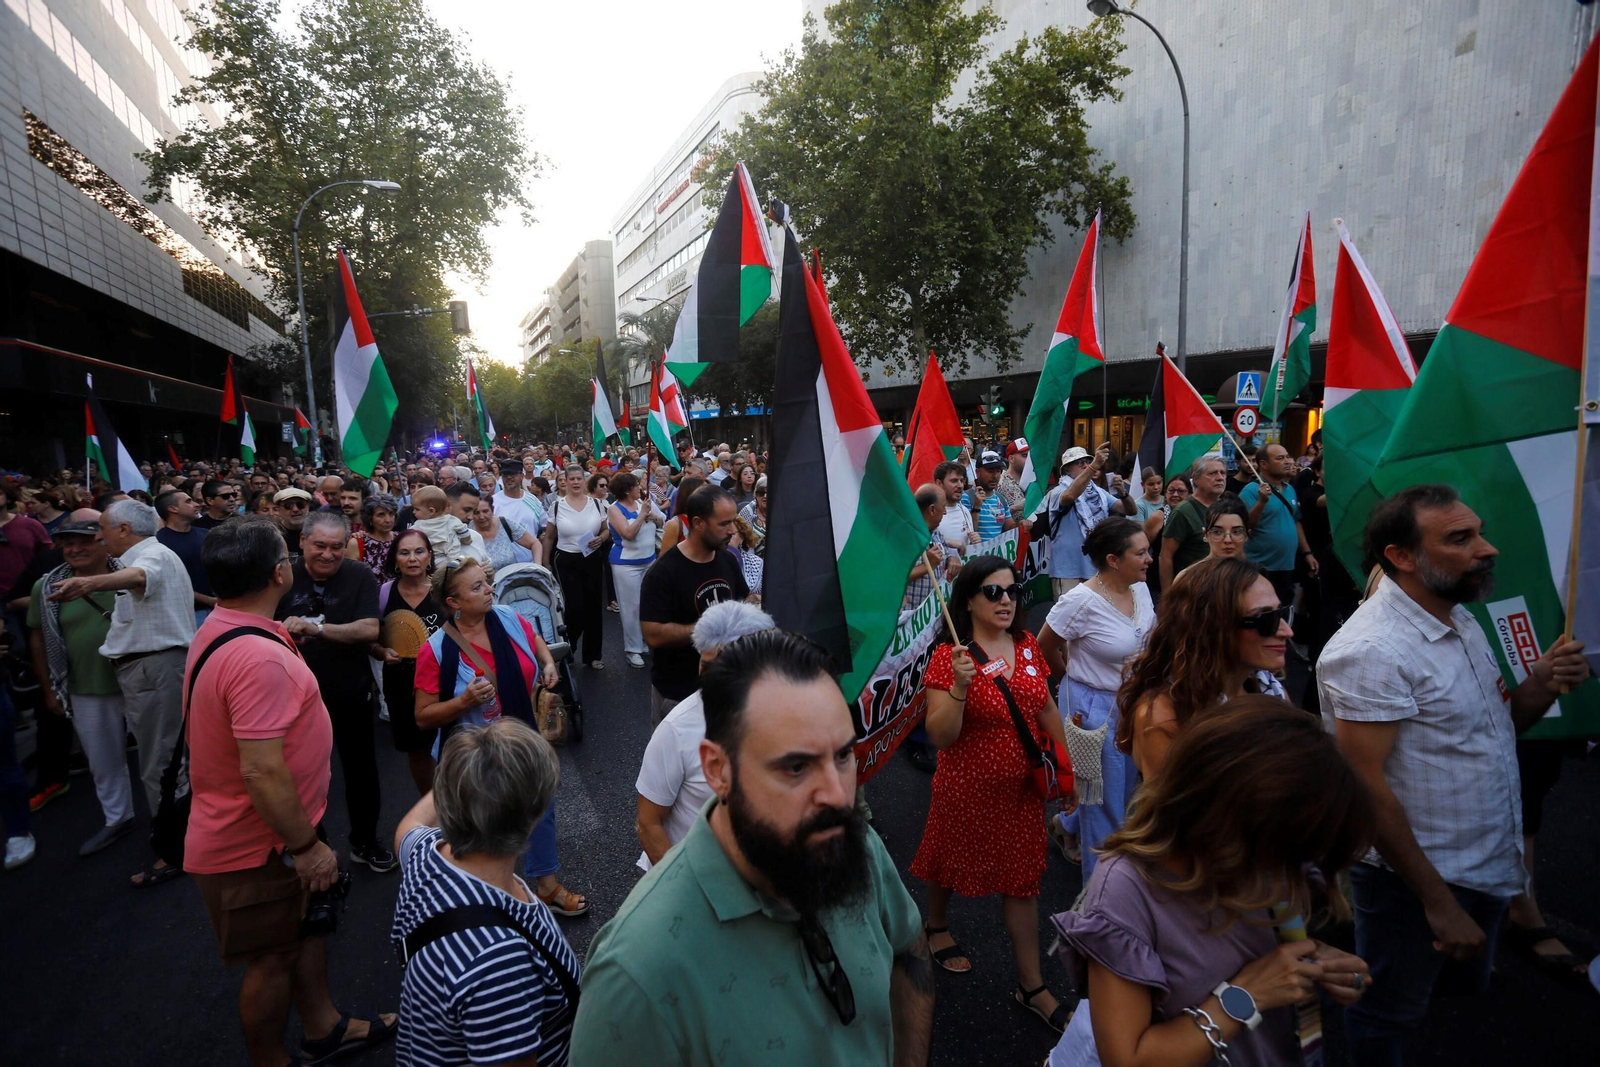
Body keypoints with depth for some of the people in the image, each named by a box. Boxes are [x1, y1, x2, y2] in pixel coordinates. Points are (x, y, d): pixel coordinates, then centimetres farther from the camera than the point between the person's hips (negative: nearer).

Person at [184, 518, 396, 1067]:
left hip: (246, 829, 9)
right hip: (258, 846, -9)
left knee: (308, 924, 24)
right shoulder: (258, 656, -33)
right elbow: (262, 770, -32)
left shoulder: (220, 628, 0)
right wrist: (305, 846, -23)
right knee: (273, 958, 12)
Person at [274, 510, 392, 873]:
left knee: (361, 769, 14)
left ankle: (365, 841, 35)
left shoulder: (359, 576, -12)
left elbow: (369, 630, -23)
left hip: (350, 693, 0)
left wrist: (316, 628, -34)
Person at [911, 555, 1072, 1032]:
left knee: (1022, 877, 13)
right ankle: (937, 928, 50)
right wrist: (959, 686, -37)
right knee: (954, 863, 19)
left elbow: (1047, 709, 10)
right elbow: (940, 737, -23)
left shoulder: (1026, 645, -3)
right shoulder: (949, 656, -19)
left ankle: (1031, 986, 29)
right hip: (969, 787, -4)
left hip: (1022, 786, 5)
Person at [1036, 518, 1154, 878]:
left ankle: (1068, 825, 50)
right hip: (1095, 708, -7)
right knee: (1107, 798, 7)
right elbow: (1045, 648, -11)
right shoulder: (1081, 601, -26)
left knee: (1128, 784, 22)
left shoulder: (1140, 588, -5)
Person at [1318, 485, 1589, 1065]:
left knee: (1467, 999, 27)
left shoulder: (1460, 617, 2)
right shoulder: (1370, 651, -27)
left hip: (1489, 866, 8)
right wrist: (1437, 901, -22)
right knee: (1388, 1018, 13)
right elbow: (1366, 787, -26)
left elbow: (1491, 726, 12)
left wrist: (1541, 684, -8)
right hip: (1414, 877, -8)